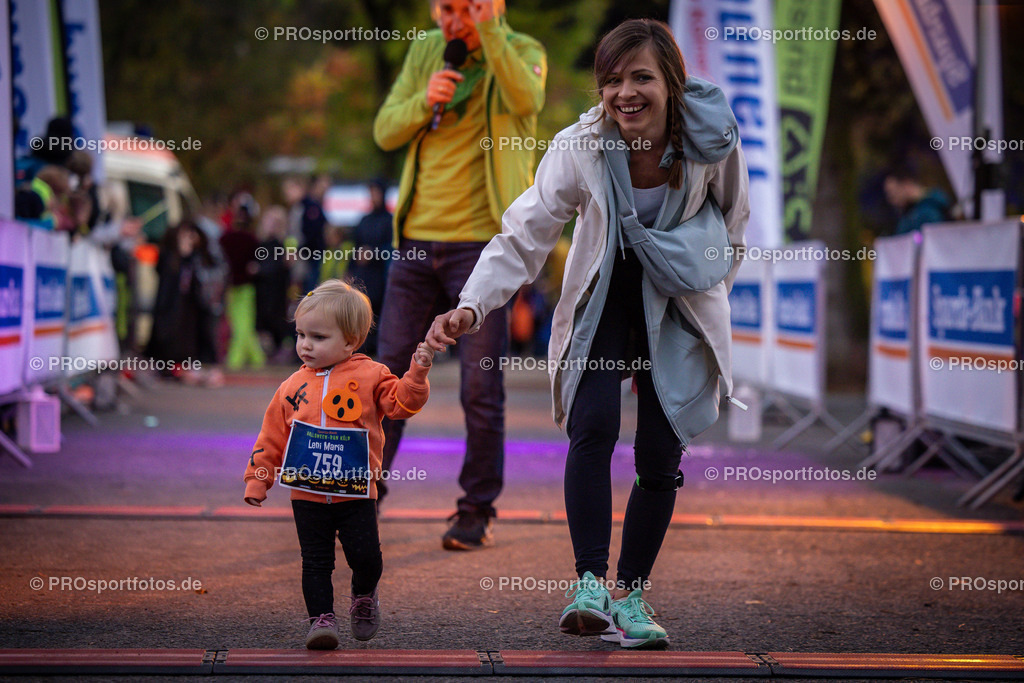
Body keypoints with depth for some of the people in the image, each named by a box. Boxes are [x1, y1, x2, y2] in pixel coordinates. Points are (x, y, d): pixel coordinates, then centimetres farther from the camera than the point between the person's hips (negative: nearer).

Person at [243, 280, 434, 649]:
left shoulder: (369, 375, -1)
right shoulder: (293, 387, 6)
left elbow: (402, 402, -8)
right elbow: (273, 436, 10)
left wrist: (416, 374, -23)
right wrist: (257, 478, 8)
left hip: (356, 493, -2)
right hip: (307, 496, 2)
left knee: (366, 556, -4)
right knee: (315, 562, 2)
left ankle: (364, 597, 24)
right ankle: (322, 618, 10)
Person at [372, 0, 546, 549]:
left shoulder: (522, 52, 0)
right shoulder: (425, 52, 12)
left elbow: (526, 101, -23)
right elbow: (385, 132, 8)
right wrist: (425, 101, -11)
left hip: (481, 242, -4)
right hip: (417, 237, 4)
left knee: (481, 387, -2)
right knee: (389, 374, 5)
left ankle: (477, 512, 9)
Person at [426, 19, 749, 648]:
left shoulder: (713, 140, -18)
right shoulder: (579, 148, -21)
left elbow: (734, 218, 3)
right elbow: (523, 236, -21)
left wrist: (708, 281, -3)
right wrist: (471, 306, -33)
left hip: (680, 308, 1)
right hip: (602, 300, -1)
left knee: (660, 454, -1)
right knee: (593, 426, -21)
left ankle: (631, 594, 13)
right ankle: (590, 584, -19)